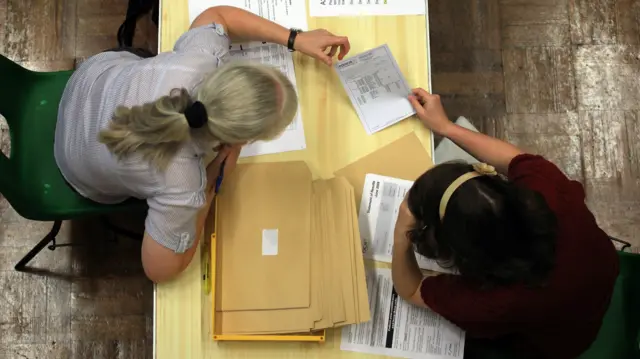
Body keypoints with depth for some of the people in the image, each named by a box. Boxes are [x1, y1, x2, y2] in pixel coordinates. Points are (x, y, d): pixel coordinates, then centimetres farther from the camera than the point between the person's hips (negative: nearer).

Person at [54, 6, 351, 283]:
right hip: (88, 174, -2)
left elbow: (217, 15, -14)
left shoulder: (200, 60, -39)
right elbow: (161, 270, -29)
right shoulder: (181, 186, -48)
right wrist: (212, 180, -29)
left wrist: (294, 39, -18)